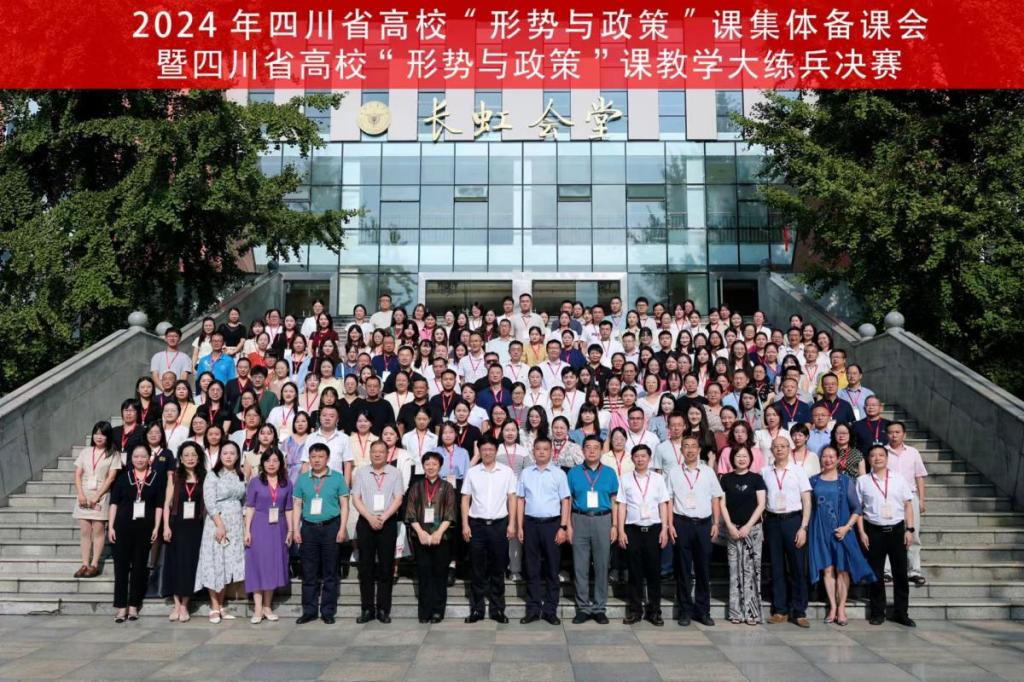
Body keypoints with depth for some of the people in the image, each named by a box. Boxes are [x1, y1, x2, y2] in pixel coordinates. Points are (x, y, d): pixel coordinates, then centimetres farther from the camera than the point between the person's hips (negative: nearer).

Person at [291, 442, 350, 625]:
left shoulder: (337, 478, 2)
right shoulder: (302, 479, 8)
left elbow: (344, 505, 2)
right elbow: (297, 506, 9)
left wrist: (342, 529, -5)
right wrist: (295, 530, 2)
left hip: (331, 527, -2)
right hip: (309, 528, 2)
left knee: (330, 572, 4)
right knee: (309, 572, 6)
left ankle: (328, 611, 11)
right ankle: (309, 610, 15)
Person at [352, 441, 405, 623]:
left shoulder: (395, 473, 4)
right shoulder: (361, 473, 7)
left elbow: (398, 499, -2)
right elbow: (356, 498, 1)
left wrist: (383, 518, -13)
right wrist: (370, 518, -11)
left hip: (388, 523, -1)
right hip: (366, 522, 1)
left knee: (386, 567, 1)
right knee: (365, 567, 3)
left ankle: (383, 609, 8)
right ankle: (367, 609, 10)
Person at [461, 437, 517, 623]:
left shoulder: (507, 471, 2)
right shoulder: (472, 472, 4)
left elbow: (512, 498, 3)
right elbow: (465, 499, 5)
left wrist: (511, 524, -2)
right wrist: (465, 524, -2)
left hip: (499, 524, 0)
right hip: (476, 524, 1)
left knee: (498, 569, 6)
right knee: (477, 569, 6)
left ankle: (497, 609, 15)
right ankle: (476, 609, 13)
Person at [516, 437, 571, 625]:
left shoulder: (558, 473, 2)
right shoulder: (526, 473, 7)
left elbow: (565, 501, 1)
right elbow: (520, 500, 8)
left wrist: (563, 527, -6)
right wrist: (519, 527, 3)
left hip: (551, 524, -1)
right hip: (530, 524, 2)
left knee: (551, 569, 4)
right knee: (532, 569, 6)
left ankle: (550, 610, 12)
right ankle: (533, 609, 13)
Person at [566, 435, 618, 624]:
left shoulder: (609, 472, 6)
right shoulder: (574, 472, 5)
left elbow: (614, 501, 7)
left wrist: (615, 525, 0)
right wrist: (568, 526, -2)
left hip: (603, 520, 0)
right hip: (580, 520, 0)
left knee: (602, 565, 4)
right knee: (580, 566, 3)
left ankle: (599, 608, 14)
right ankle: (583, 607, 13)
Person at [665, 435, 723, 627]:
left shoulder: (708, 471, 9)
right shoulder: (673, 472, 4)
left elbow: (716, 499, 10)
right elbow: (668, 500, 3)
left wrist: (716, 523, 2)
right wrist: (670, 525, -4)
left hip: (704, 523, 2)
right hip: (682, 523, -1)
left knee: (704, 569, 5)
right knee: (683, 569, 3)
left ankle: (703, 611, 15)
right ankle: (685, 610, 12)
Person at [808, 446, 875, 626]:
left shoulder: (846, 481, 3)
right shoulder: (814, 481, 7)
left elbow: (856, 508, 2)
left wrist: (847, 527, -10)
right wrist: (806, 528, -2)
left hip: (841, 530, -1)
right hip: (821, 530, 1)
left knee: (842, 569, 1)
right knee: (827, 569, 2)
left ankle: (841, 607, 8)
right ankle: (832, 606, 7)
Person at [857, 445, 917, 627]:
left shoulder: (899, 479, 6)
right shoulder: (862, 481, 2)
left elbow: (908, 505, 6)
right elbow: (858, 508, 3)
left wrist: (909, 529, -1)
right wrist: (861, 532, -3)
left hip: (896, 529, 1)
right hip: (874, 531, -1)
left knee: (900, 573, 5)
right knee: (876, 573, 5)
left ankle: (901, 612, 16)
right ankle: (877, 612, 15)